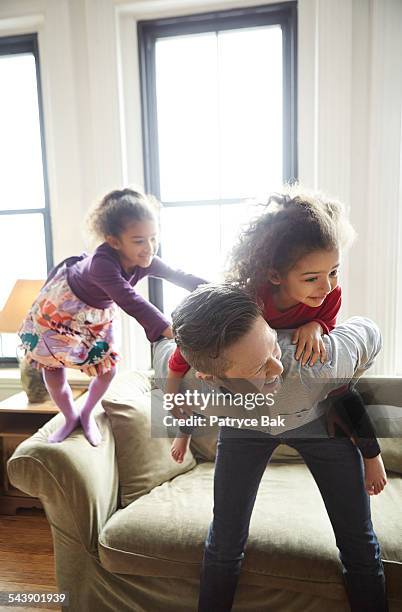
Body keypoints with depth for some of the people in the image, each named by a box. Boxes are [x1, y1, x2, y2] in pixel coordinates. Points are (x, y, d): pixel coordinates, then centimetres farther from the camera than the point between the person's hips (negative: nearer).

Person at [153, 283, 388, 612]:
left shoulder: (324, 359, -44)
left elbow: (369, 332, -21)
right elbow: (162, 343, -11)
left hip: (318, 420, 0)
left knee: (359, 542, 5)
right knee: (225, 542, 3)